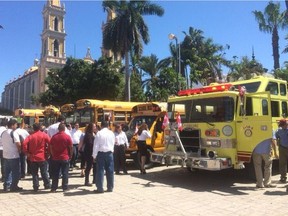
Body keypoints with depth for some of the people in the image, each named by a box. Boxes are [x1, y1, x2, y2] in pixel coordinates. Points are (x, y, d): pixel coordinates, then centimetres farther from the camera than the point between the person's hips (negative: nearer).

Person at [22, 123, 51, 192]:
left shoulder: (30, 136, 0)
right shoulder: (44, 135, -3)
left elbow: (24, 144, -14)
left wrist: (27, 152, -4)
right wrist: (48, 152, 1)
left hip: (33, 158, 1)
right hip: (43, 157, -1)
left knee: (34, 173, 10)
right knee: (44, 173, 11)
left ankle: (36, 187, 11)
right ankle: (47, 185, 18)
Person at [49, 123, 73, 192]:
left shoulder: (54, 137, 0)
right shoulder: (67, 136, -8)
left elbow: (50, 147, 5)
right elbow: (70, 147, -4)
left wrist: (52, 155, 16)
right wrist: (70, 155, 8)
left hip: (55, 158, 2)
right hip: (65, 158, -2)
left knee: (55, 174, 10)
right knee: (65, 173, 4)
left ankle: (54, 188, 14)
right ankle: (65, 188, 8)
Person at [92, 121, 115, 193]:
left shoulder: (99, 133, -7)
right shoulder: (111, 133, 6)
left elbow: (96, 145, -8)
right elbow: (113, 144, 9)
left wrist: (94, 155, -4)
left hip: (101, 153, -3)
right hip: (109, 153, 4)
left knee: (100, 170, 1)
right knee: (110, 170, 8)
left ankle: (100, 188, 2)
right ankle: (110, 187, 16)